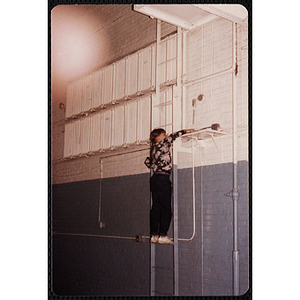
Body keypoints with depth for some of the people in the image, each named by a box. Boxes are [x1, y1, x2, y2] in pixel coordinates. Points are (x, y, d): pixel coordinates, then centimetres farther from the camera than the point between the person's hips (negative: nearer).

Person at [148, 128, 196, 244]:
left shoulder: (154, 148, 17)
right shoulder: (161, 145, -7)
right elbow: (173, 136, -8)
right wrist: (187, 131, 2)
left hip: (155, 178, 9)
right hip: (162, 179, -9)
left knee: (156, 207, 7)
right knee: (166, 209, -5)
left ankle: (154, 235, 7)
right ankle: (162, 235, -7)